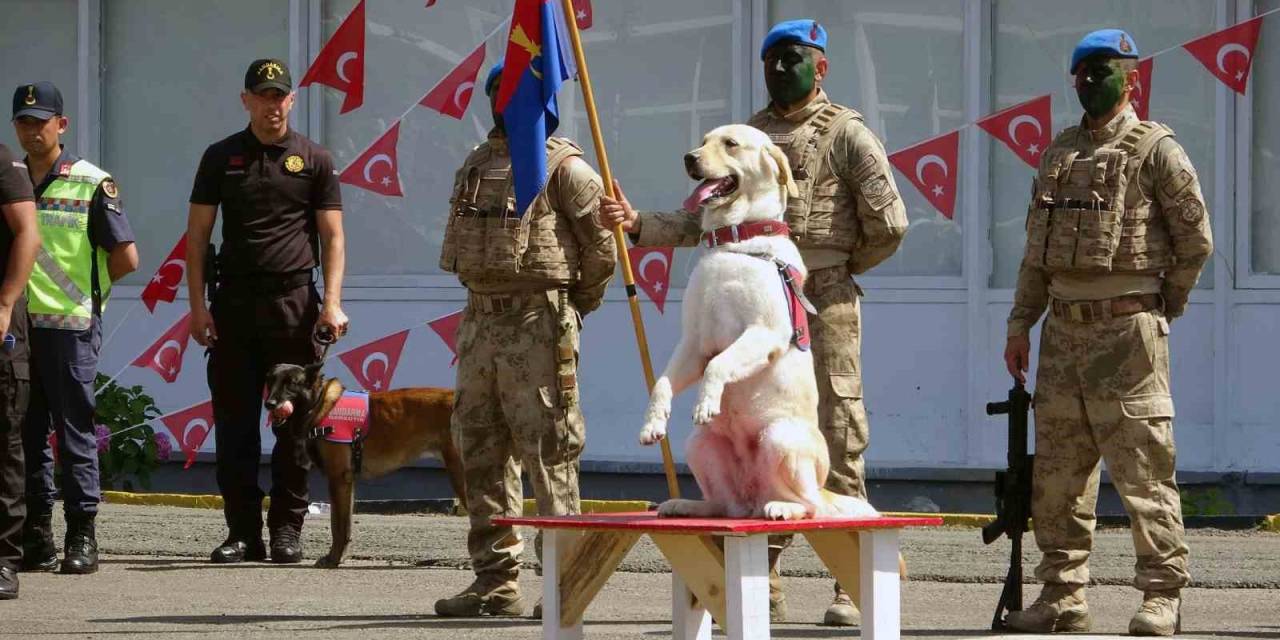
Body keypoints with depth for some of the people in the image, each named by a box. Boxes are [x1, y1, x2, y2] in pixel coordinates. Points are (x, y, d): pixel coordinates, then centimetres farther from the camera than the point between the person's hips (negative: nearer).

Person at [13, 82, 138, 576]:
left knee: (75, 433, -2)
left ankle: (82, 538, 2)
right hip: (16, 325, 4)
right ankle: (36, 537, 11)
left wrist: (82, 287, 6)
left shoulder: (91, 183, -1)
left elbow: (125, 257, -2)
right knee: (26, 434, 6)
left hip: (70, 326, -4)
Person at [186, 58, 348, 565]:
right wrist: (198, 304, -1)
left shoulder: (314, 161, 6)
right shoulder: (222, 158, 9)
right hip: (233, 302, 1)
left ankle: (287, 528, 6)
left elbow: (332, 237, 4)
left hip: (293, 301, -1)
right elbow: (198, 234, 8)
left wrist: (332, 303, -8)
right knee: (234, 421, 1)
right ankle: (242, 531, 6)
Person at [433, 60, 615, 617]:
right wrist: (486, 300, 16)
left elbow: (601, 247, -5)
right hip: (480, 320, 8)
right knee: (481, 451, 7)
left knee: (547, 451, -9)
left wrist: (572, 305, 4)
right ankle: (495, 580, 12)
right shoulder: (475, 166, 17)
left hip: (539, 325, -8)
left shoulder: (563, 167, -5)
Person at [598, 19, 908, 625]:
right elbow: (700, 221, 13)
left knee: (836, 445, -5)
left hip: (823, 309, -6)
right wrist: (637, 224, -1)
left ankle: (850, 587, -2)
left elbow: (888, 225, -7)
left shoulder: (847, 134, -2)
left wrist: (840, 266, 4)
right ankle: (763, 588, 12)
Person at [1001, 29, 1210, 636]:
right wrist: (1020, 323, 13)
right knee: (1057, 469, 7)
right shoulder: (1059, 153, 17)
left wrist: (1164, 306, 3)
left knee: (1142, 467, -8)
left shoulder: (1155, 149, -3)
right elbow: (1037, 248, 19)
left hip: (1126, 329, -7)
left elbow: (1195, 237, -2)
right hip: (1064, 330, 7)